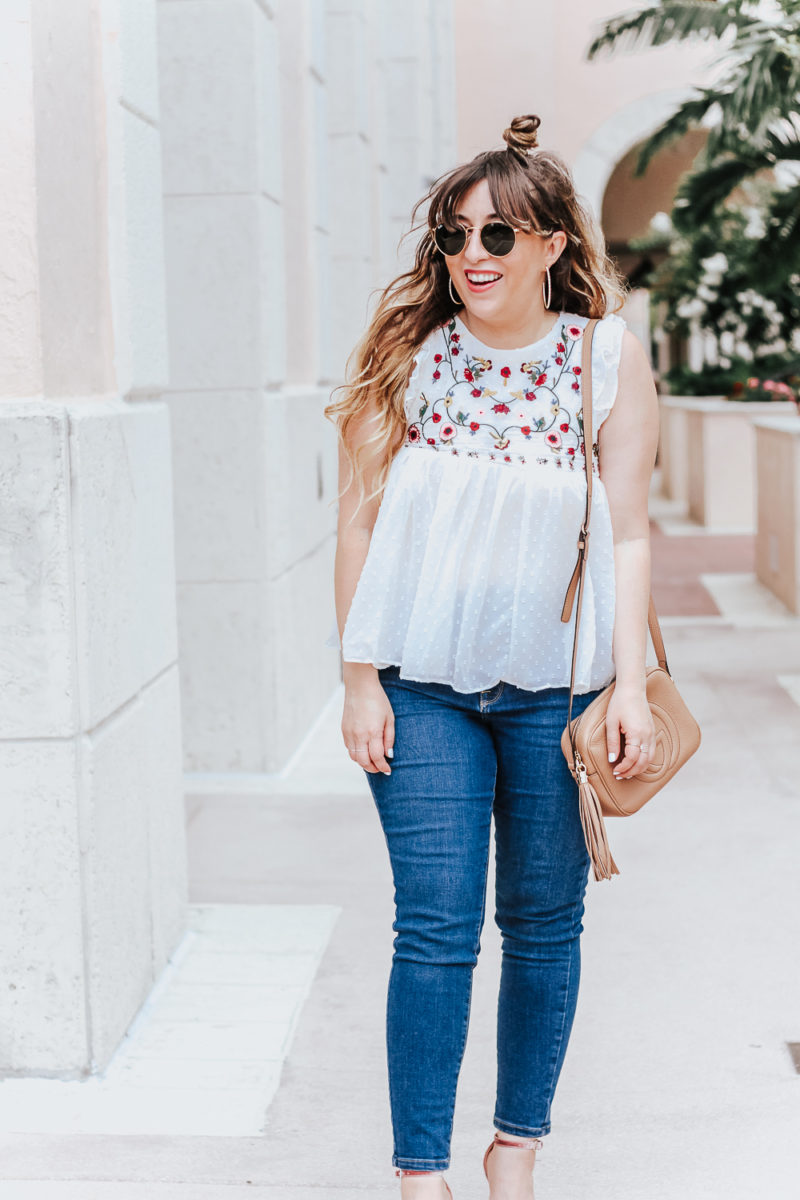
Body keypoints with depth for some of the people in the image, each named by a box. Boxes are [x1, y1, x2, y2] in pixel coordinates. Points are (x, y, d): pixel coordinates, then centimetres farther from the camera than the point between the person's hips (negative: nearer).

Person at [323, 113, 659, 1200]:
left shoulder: (607, 356, 0)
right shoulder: (407, 354, -1)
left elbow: (628, 534, 1)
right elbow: (360, 521, 1)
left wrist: (630, 683, -5)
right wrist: (361, 679, -2)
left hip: (556, 684, 1)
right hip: (423, 684, -1)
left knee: (544, 923, 10)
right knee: (436, 928, -3)